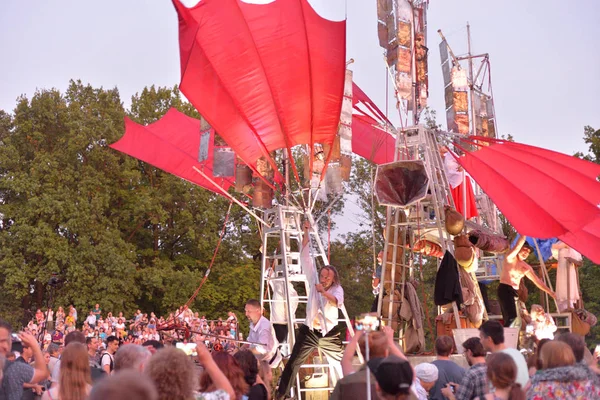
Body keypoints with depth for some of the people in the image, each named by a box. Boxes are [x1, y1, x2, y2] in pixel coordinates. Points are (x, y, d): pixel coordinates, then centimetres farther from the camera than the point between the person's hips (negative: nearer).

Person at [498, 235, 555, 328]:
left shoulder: (526, 267, 16)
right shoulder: (510, 258, -2)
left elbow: (537, 280, 19)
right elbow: (517, 246, -18)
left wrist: (549, 291, 16)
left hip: (516, 292, 8)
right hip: (505, 289, -8)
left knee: (518, 321, 2)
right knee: (511, 317, -22)